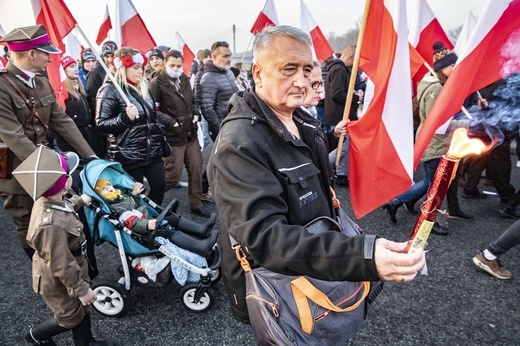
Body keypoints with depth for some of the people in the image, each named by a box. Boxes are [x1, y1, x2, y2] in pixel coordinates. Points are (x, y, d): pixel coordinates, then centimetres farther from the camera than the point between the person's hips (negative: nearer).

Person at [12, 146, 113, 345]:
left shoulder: (50, 201, -14)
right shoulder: (51, 224, -42)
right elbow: (62, 265, -33)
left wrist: (79, 201, 27)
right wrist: (81, 289, -21)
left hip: (74, 268, 8)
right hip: (58, 282, -8)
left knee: (82, 308, 25)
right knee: (71, 317, 19)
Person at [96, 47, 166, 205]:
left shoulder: (143, 87, 13)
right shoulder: (110, 90, -10)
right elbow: (101, 125, -14)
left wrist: (161, 139, 19)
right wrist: (125, 117, -27)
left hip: (152, 152, 7)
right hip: (128, 156, -7)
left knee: (160, 186, 10)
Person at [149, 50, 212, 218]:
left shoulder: (185, 80, 12)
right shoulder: (157, 83, -10)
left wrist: (196, 113, 7)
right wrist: (171, 122, -21)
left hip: (191, 134, 7)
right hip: (172, 136, -7)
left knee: (196, 169, 10)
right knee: (173, 175, 0)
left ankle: (196, 204, 26)